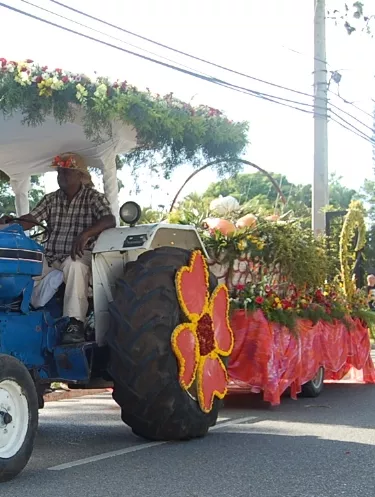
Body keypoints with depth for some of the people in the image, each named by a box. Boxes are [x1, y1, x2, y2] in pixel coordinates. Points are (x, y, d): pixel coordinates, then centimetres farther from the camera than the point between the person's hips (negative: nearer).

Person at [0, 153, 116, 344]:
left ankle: (75, 323, -43)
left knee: (74, 264, -40)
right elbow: (29, 220, 3)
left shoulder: (94, 197, 0)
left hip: (79, 255, -5)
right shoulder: (50, 199, 13)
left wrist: (86, 234, -33)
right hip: (50, 256, 5)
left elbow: (110, 220, -16)